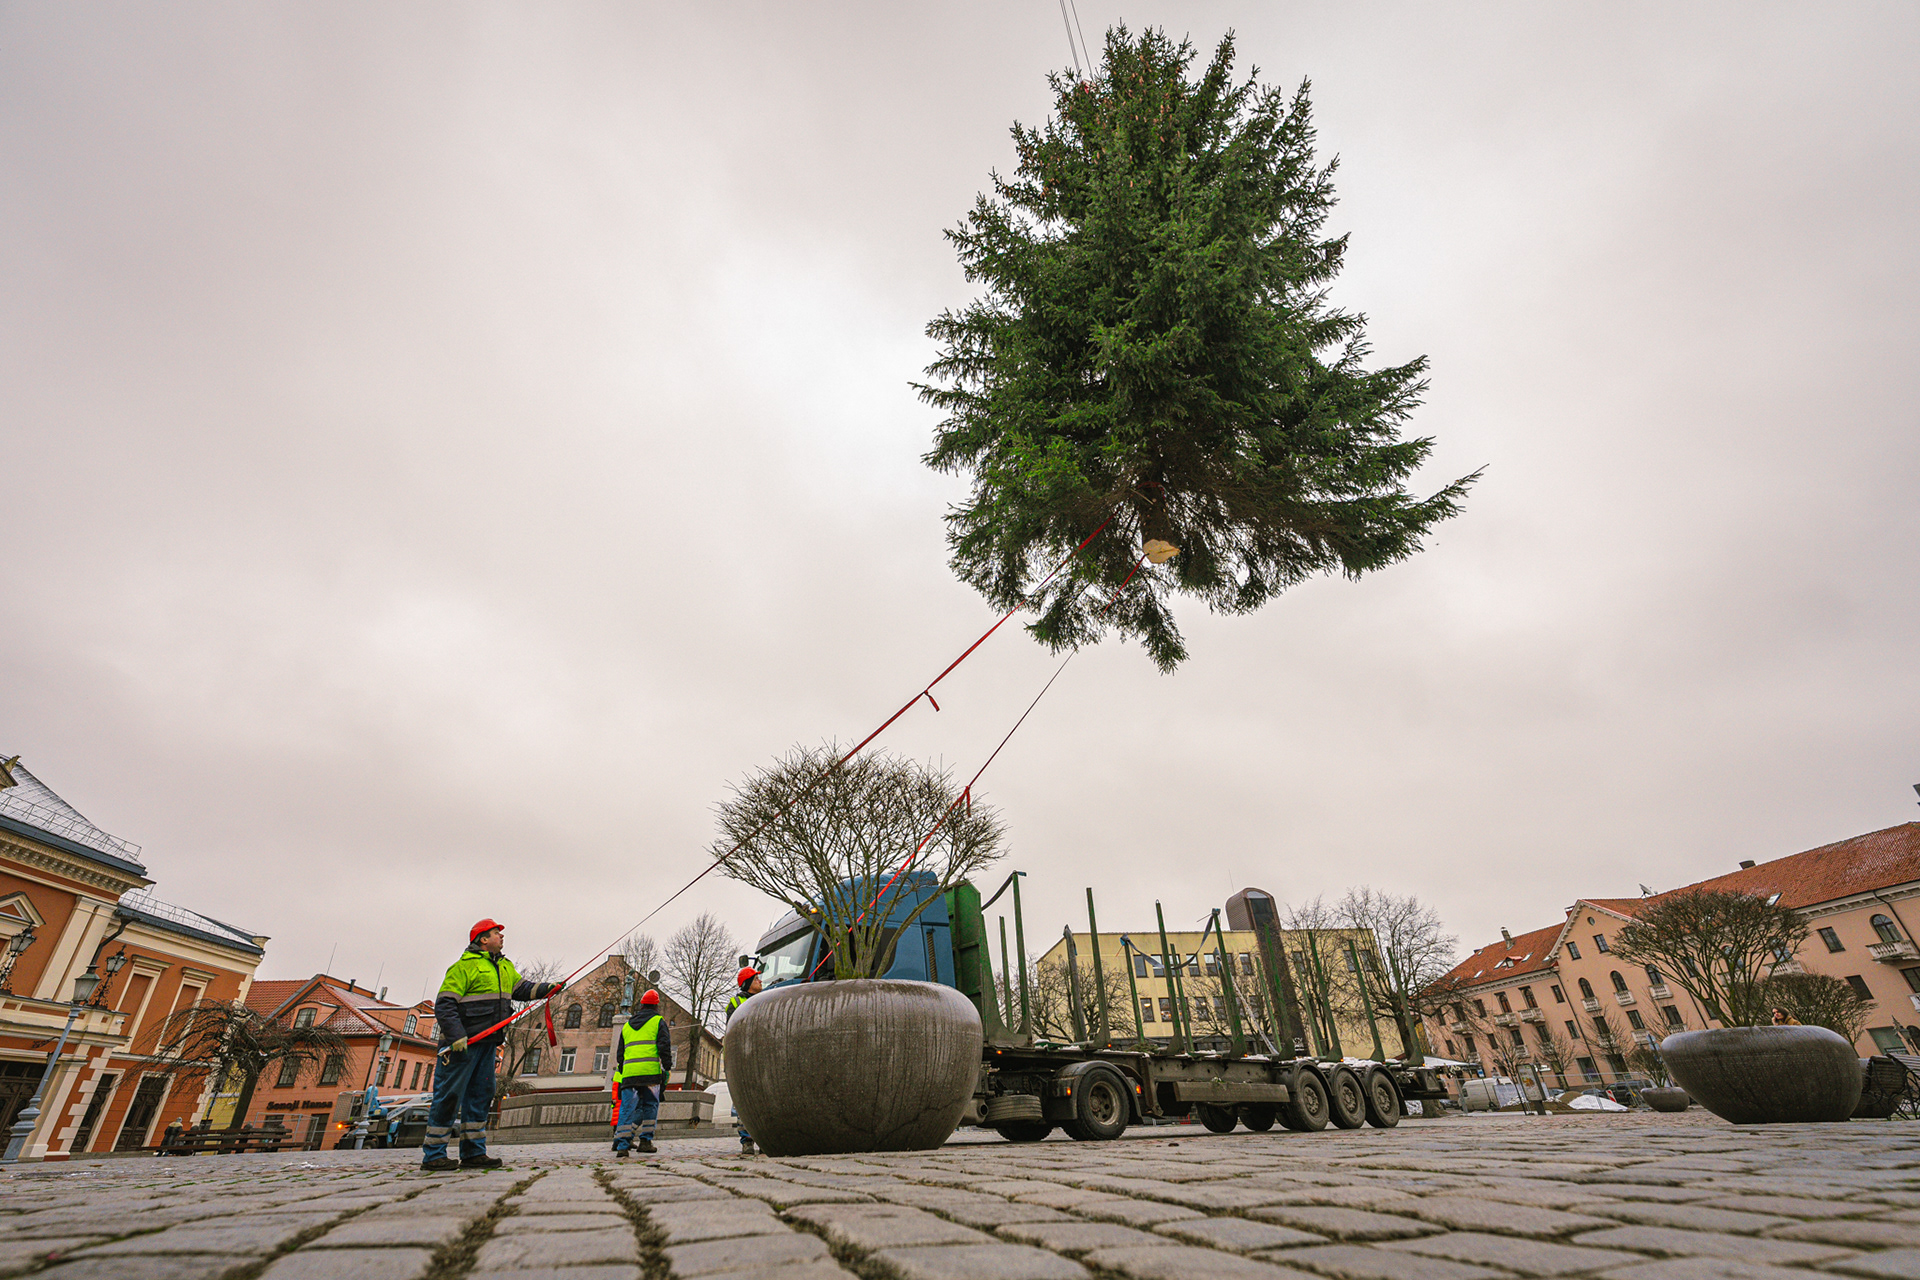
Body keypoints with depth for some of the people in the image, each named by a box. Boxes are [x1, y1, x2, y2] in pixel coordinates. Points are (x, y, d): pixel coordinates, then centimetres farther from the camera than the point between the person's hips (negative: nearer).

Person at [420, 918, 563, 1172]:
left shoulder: (505, 967, 15)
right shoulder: (465, 966, -12)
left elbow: (522, 988, 18)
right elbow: (444, 1004, -16)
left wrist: (547, 988, 2)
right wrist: (456, 1035, -25)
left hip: (487, 1042, 9)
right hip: (462, 1043, -8)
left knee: (481, 1095, 10)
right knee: (449, 1095, -2)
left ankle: (473, 1153, 17)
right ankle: (433, 1155, 10)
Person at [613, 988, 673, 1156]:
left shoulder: (627, 1025, 24)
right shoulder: (658, 1021, 8)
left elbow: (620, 1054, 24)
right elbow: (664, 1048, -3)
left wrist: (621, 1076, 26)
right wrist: (667, 1069, 0)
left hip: (629, 1072, 4)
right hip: (650, 1072, -4)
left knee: (627, 1108, 5)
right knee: (650, 1106, 7)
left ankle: (622, 1145, -5)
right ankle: (646, 1141, 2)